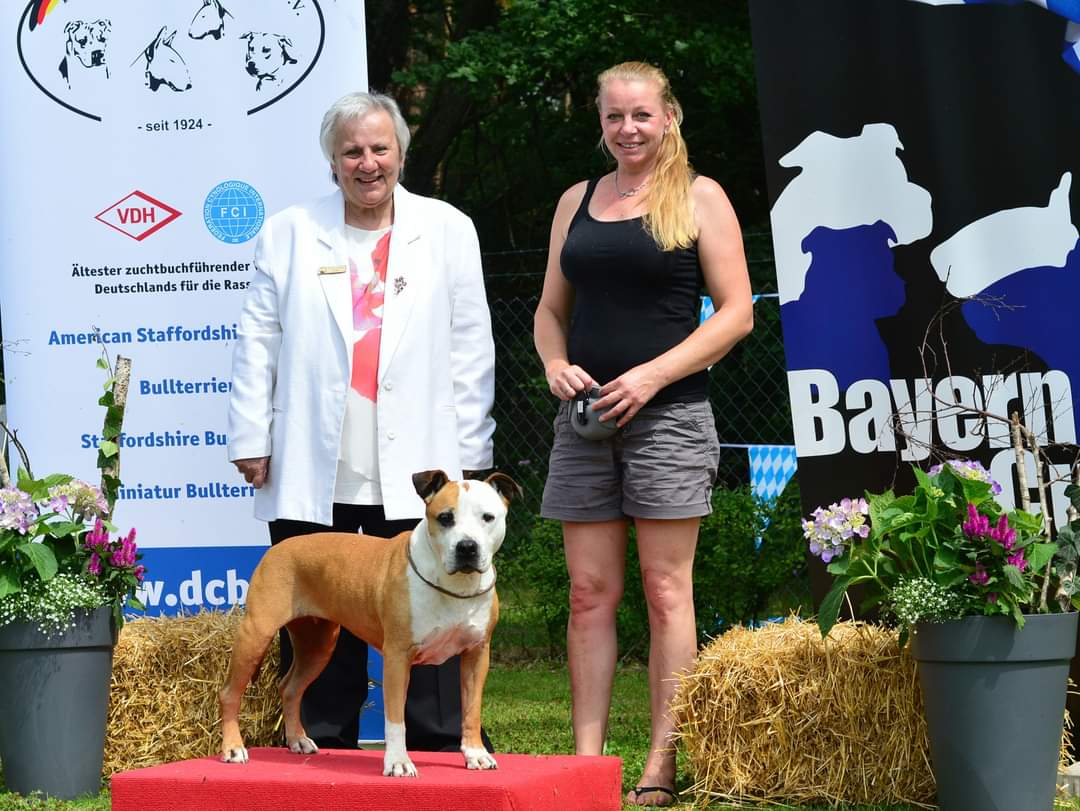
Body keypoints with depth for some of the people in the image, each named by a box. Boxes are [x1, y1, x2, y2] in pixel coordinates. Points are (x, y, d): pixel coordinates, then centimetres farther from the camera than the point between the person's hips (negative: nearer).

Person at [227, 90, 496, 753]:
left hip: (413, 472, -1)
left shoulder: (448, 230, 10)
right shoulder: (290, 233, 11)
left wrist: (468, 454, 3)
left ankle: (445, 756, 3)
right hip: (313, 473, 1)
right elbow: (258, 342, 10)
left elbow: (471, 349, 8)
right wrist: (251, 439, 3)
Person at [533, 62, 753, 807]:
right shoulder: (577, 201, 14)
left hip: (668, 415, -4)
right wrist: (556, 364, -3)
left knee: (666, 590, -3)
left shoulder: (698, 198, 1)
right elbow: (551, 310, 19)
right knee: (589, 592, 3)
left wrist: (651, 376, -13)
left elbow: (736, 313, -4)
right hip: (586, 417, 4)